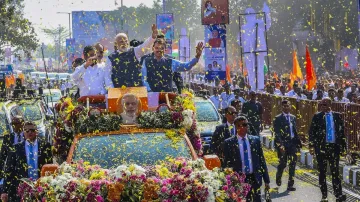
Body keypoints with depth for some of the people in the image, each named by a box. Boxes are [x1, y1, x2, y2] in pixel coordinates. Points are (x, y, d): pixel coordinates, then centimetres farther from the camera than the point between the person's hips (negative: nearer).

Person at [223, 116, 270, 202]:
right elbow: (226, 164, 1)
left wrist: (266, 180, 7)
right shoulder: (229, 143, -1)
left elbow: (262, 160, 9)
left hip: (254, 178, 2)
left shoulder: (255, 140, 7)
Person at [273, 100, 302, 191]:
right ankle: (278, 177, 34)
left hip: (292, 144, 4)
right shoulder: (278, 118, -4)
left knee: (292, 164, -1)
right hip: (283, 144, -4)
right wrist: (280, 145, -19)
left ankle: (290, 184, 4)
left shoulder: (293, 118, 13)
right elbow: (277, 133, -10)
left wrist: (298, 142, 11)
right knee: (283, 164, 2)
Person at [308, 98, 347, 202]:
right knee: (322, 172, 5)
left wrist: (343, 146, 4)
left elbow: (342, 131, 7)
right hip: (321, 147, 0)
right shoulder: (317, 116, 1)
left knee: (335, 171, -4)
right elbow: (311, 131, 1)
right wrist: (311, 145, -7)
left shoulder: (337, 116, 4)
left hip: (334, 147, 0)